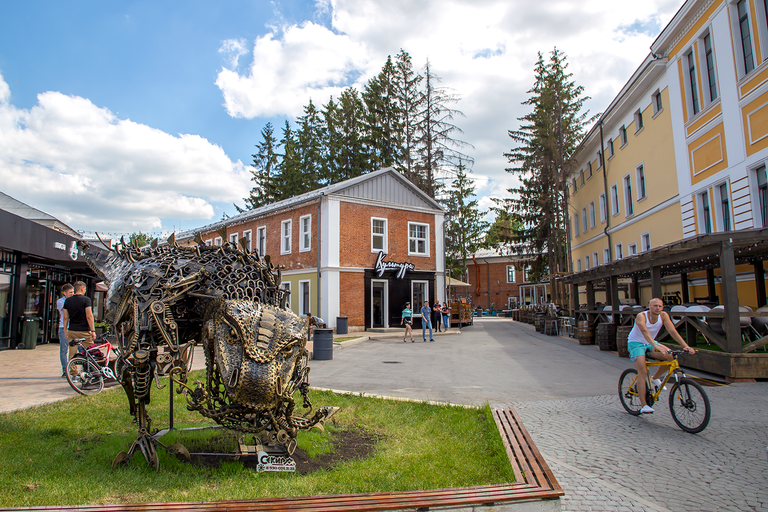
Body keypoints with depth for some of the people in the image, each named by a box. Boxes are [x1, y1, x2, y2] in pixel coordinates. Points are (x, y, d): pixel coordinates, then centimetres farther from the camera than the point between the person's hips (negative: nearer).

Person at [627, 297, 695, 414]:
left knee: (671, 356, -21)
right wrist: (656, 346, -57)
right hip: (636, 343, -5)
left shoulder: (663, 315, -11)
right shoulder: (641, 316, -26)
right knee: (643, 372, -18)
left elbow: (672, 331, -18)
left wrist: (686, 346, -30)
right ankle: (644, 405, -12)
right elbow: (645, 332, -43)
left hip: (650, 343, 5)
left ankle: (655, 378, 5)